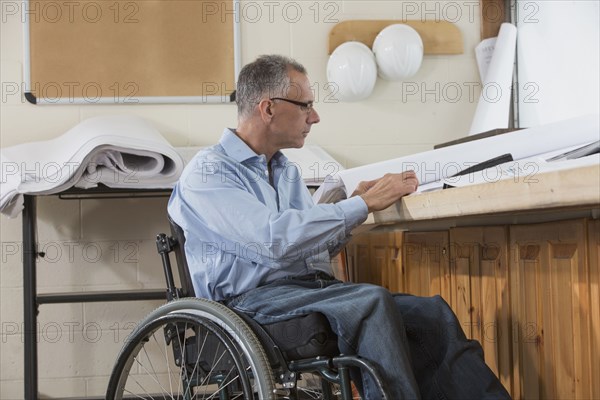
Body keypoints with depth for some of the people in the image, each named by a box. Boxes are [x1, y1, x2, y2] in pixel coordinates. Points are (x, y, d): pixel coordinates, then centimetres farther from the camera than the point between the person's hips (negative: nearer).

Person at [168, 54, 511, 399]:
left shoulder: (287, 172, 23)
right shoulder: (208, 172, -4)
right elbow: (275, 239, -20)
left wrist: (356, 203, 8)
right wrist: (363, 204, -13)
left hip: (314, 290, 7)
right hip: (256, 300, -7)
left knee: (431, 313, -16)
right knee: (373, 302, -32)